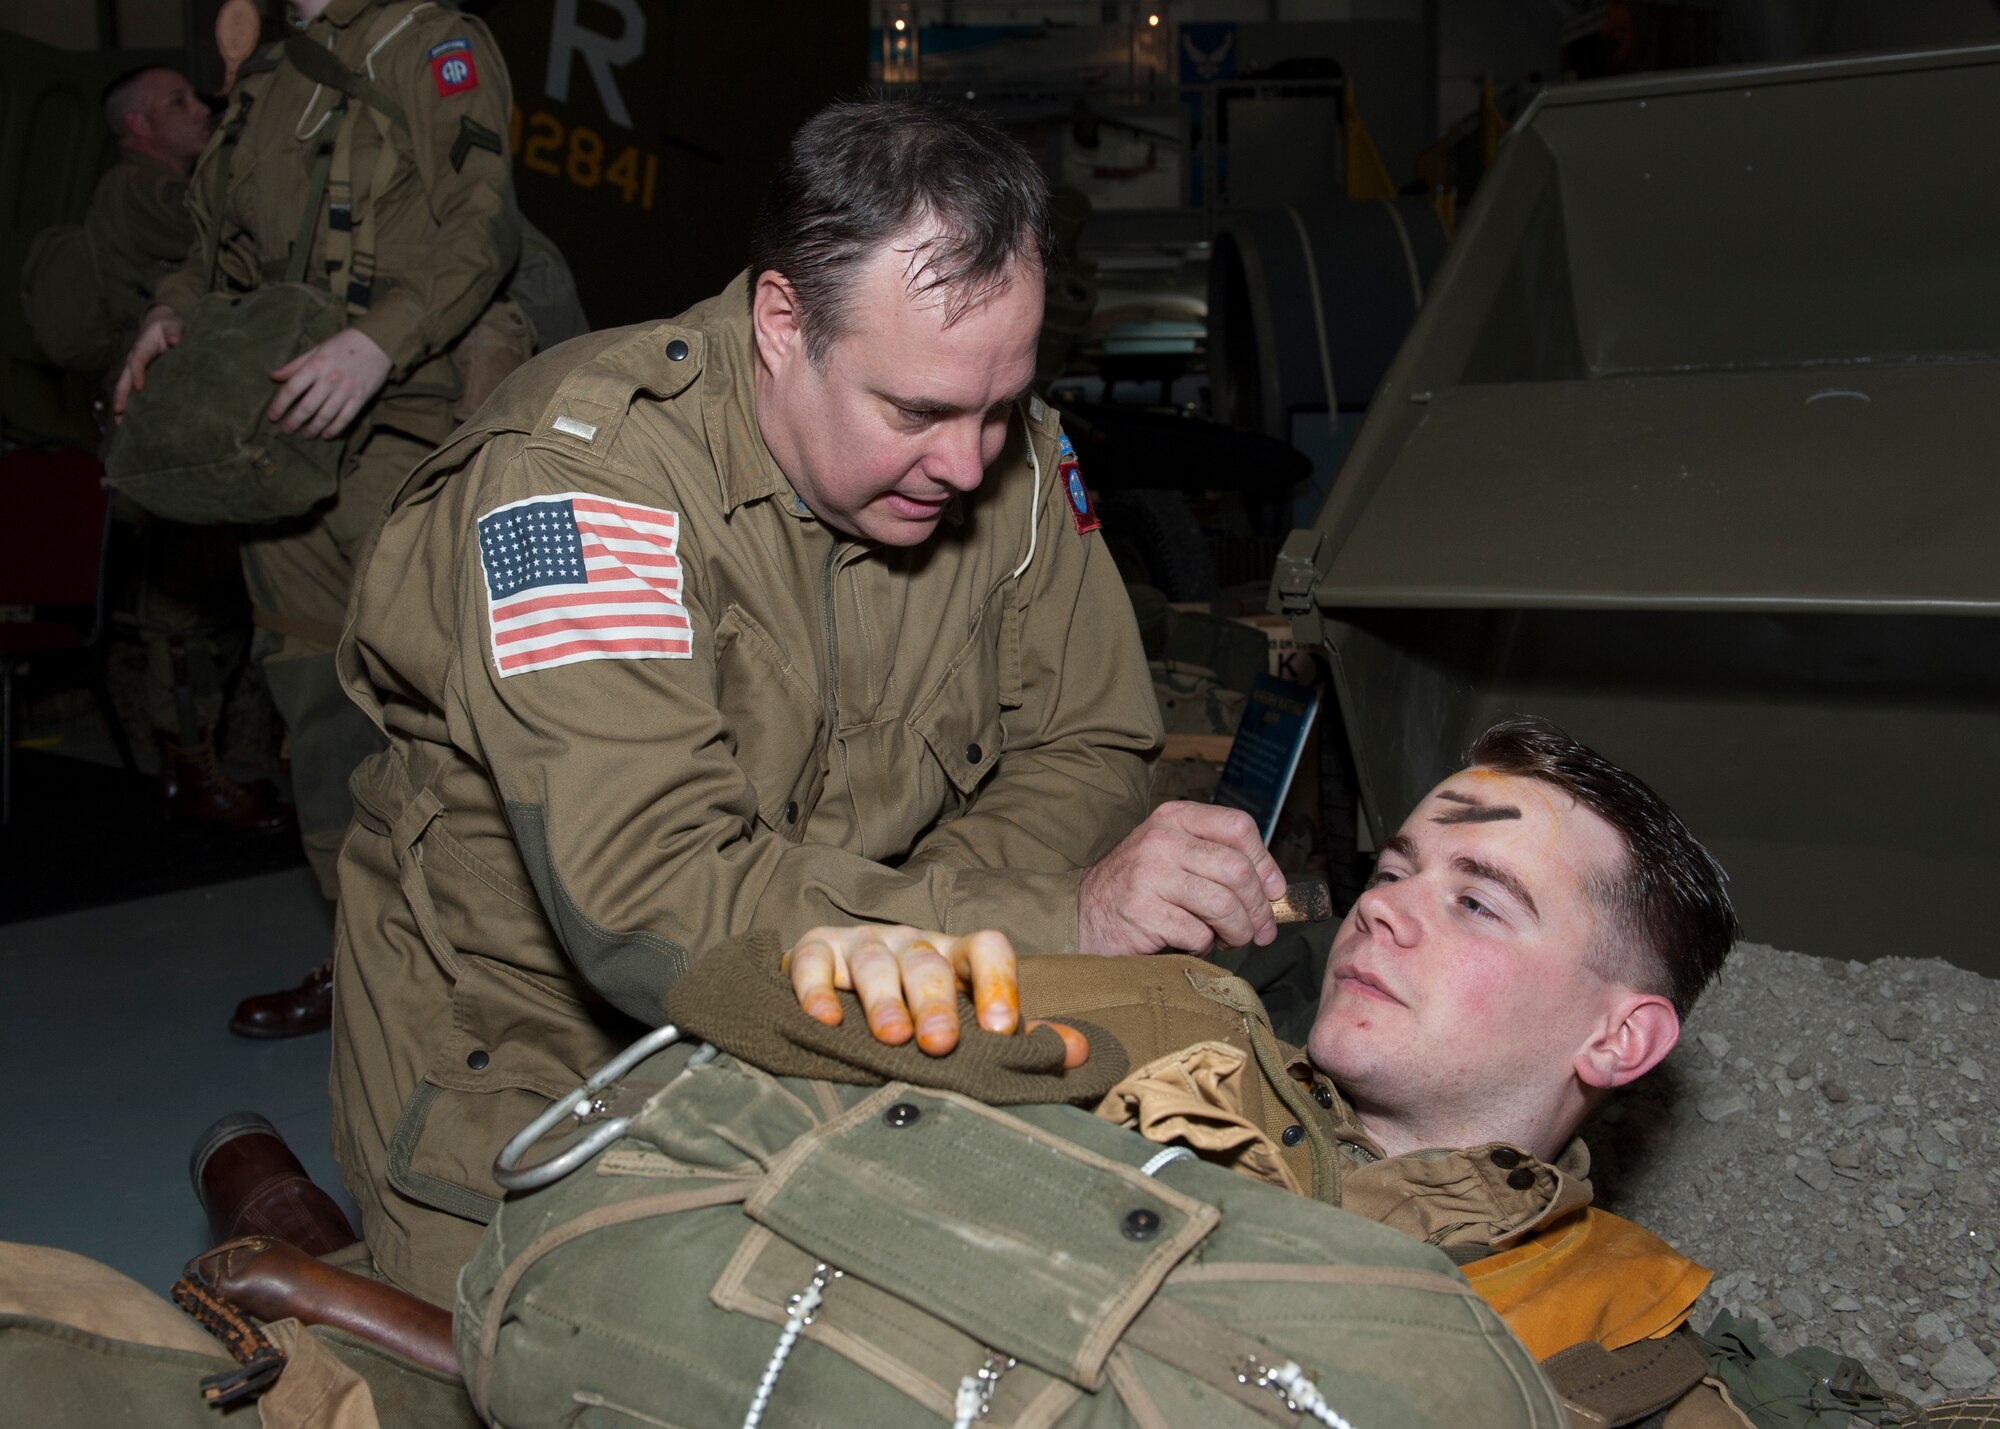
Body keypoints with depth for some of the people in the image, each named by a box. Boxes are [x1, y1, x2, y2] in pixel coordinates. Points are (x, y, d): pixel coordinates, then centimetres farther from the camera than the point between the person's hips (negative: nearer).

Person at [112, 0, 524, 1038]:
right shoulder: (266, 83, 23)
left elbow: (482, 222, -14)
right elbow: (213, 239, 30)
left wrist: (378, 342, -27)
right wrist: (168, 312, 9)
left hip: (395, 428, -8)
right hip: (276, 429, 8)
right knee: (316, 691, 9)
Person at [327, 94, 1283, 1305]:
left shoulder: (1010, 450, -11)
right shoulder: (588, 471, -29)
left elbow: (1086, 752, -6)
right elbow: (647, 902, -37)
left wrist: (903, 923, -25)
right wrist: (1059, 916, -40)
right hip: (518, 1042, -3)